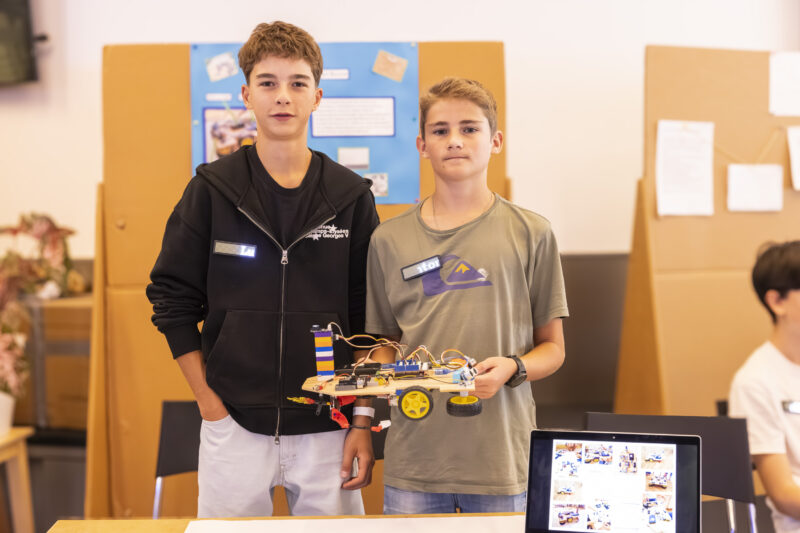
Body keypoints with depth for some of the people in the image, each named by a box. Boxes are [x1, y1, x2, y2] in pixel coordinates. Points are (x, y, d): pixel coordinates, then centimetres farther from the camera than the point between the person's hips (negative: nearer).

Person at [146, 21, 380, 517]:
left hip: (328, 428, 1)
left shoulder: (352, 197, 2)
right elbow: (173, 300, 2)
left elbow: (372, 321, 3)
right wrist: (210, 402, -3)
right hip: (234, 427, 0)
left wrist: (363, 420, -1)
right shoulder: (212, 190, 0)